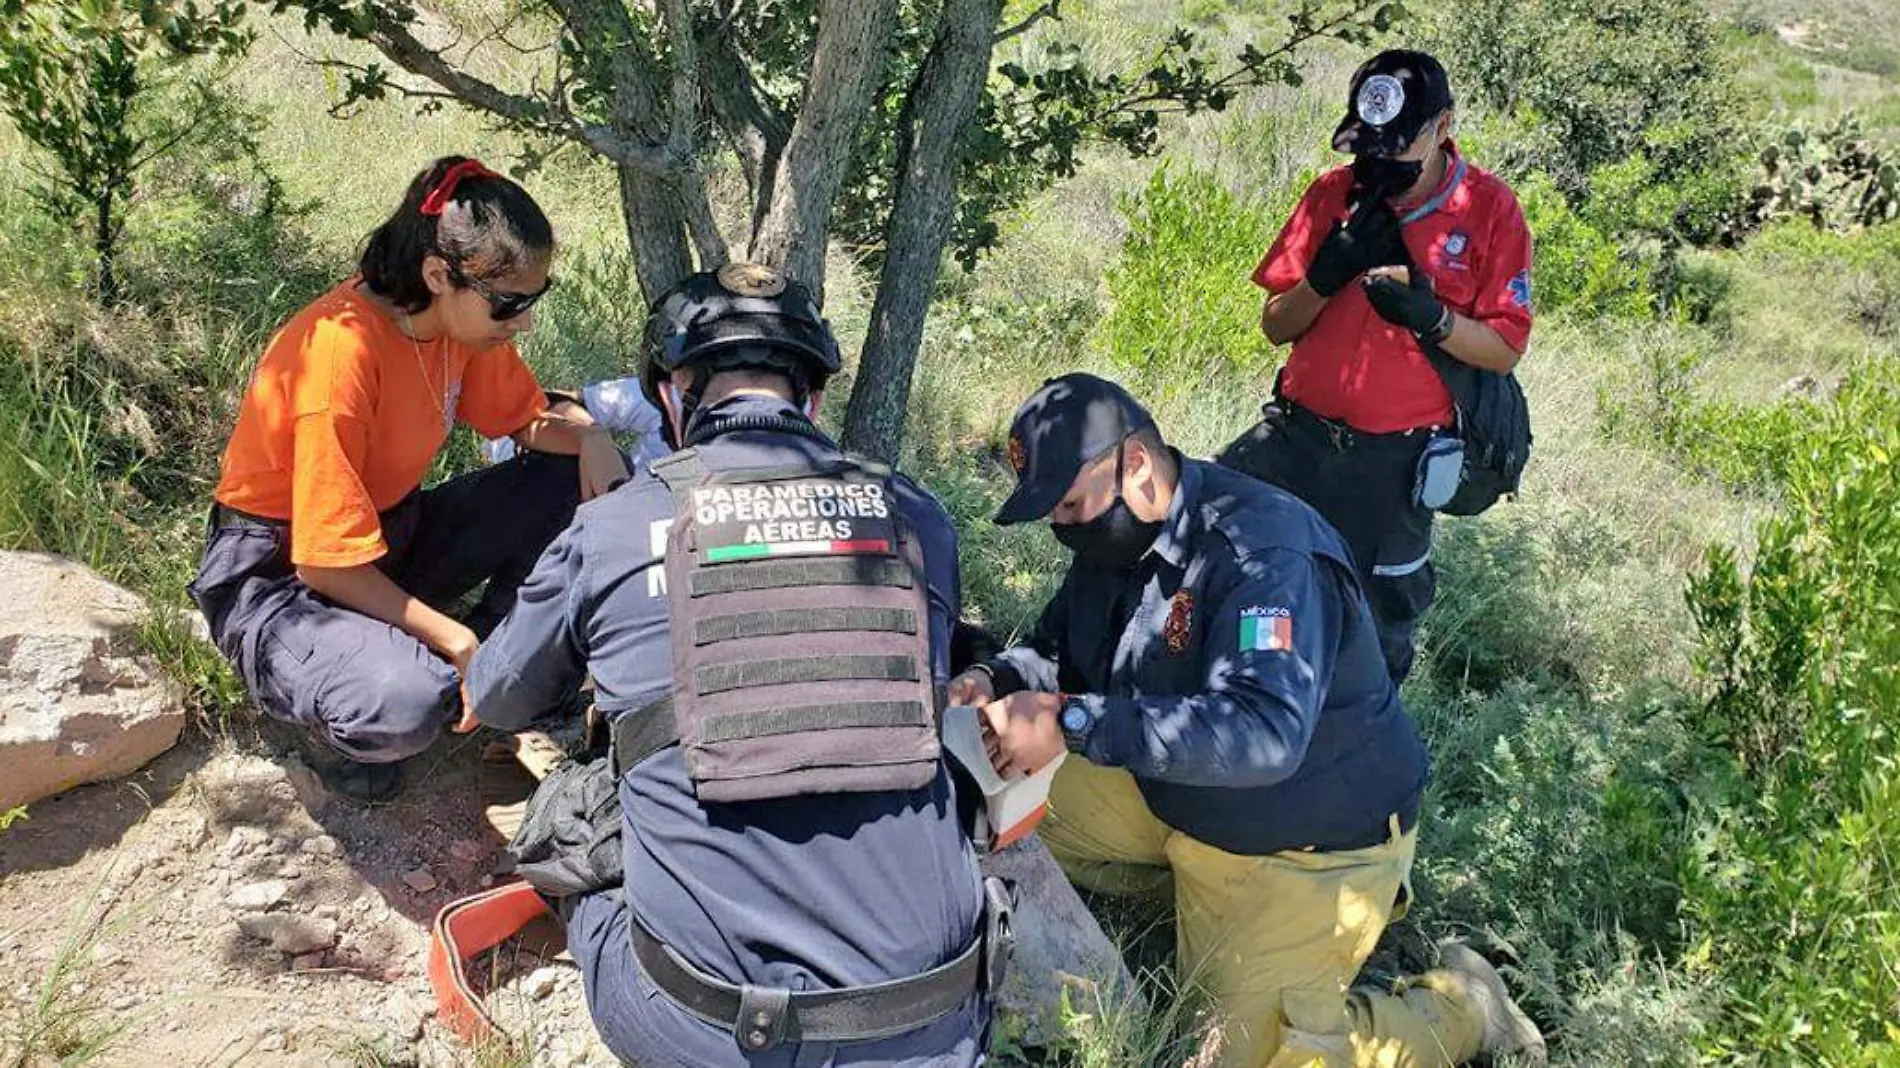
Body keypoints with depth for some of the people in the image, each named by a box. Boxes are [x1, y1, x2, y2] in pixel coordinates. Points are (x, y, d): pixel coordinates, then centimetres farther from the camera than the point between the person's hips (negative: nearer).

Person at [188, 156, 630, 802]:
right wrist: (454, 640, -22)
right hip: (279, 572, -8)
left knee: (579, 482, -8)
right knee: (405, 704, -38)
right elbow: (328, 562, -26)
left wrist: (588, 435, -17)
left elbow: (530, 421, 7)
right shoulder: (341, 349, -29)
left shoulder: (463, 319, -8)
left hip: (392, 530, 8)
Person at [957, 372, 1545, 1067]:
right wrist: (996, 680, -16)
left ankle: (1457, 1008, 12)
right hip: (1179, 800, 8)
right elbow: (1057, 649, 8)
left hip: (1312, 840, -8)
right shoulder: (1113, 536, -4)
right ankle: (1205, 894, 10)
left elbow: (1265, 732, -43)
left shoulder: (1263, 550, -31)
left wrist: (1072, 723, -47)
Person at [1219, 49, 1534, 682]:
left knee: (1376, 630, 8)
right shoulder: (1332, 193, 3)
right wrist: (1328, 273, -15)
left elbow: (1504, 351, -5)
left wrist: (1431, 317, -24)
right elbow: (1274, 326, 4)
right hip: (1295, 435, 3)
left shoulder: (1490, 209, -5)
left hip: (1394, 462, -2)